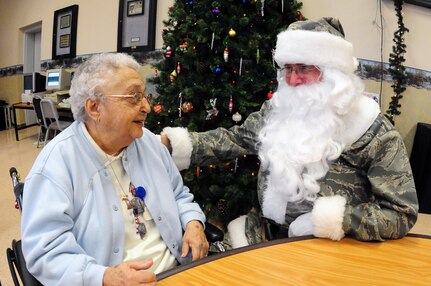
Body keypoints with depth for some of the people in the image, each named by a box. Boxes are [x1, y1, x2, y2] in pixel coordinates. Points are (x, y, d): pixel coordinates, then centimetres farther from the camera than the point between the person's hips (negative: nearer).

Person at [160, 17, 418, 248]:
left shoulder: (374, 131, -14)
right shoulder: (278, 109, 1)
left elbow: (402, 213, -12)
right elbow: (232, 140, 7)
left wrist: (330, 219, -22)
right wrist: (172, 142, -5)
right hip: (266, 230, 4)